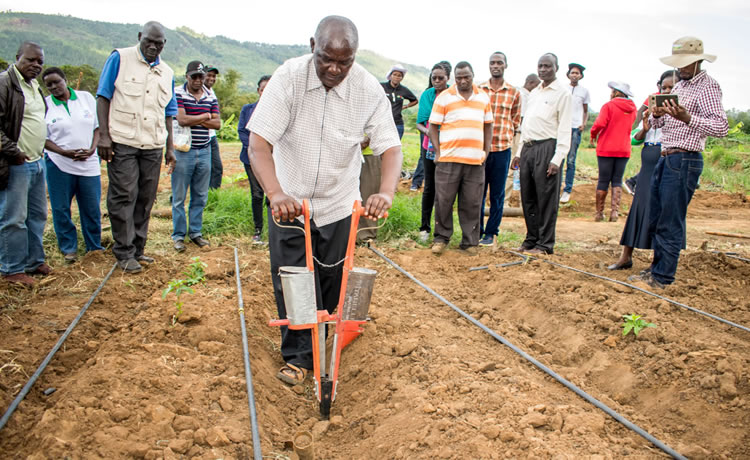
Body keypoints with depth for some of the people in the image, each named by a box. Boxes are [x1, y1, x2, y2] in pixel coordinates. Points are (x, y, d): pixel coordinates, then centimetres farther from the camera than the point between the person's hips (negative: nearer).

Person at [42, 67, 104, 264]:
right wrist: (65, 152, -14)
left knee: (92, 209, 6)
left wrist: (92, 149, -8)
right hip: (59, 164, -1)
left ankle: (95, 246, 20)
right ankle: (69, 248, 17)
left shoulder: (87, 98, 5)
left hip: (89, 163, 1)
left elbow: (98, 126, 8)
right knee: (61, 209, 4)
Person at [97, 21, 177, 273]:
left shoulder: (167, 73, 14)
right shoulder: (119, 59, 1)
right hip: (122, 141, -4)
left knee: (145, 199, 8)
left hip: (153, 145, 5)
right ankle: (124, 253, 6)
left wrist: (170, 147, 14)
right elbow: (103, 97, -2)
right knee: (123, 197, -3)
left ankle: (137, 249, 18)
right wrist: (103, 135, -10)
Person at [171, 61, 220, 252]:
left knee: (200, 196, 10)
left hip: (204, 151, 5)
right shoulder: (178, 93, -5)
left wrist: (193, 120, -9)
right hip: (183, 151, -4)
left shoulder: (210, 97, 10)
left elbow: (217, 123, 3)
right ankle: (178, 235, 11)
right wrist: (205, 116, -5)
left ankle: (196, 232, 22)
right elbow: (182, 119, -17)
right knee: (179, 197, 1)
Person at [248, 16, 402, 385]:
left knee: (330, 285, 11)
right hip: (289, 203, -1)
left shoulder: (368, 88, -14)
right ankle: (298, 354, 17)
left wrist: (386, 192, -36)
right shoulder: (288, 77, -19)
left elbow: (390, 147, -16)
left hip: (338, 206, 1)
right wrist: (276, 193, -41)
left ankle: (317, 346, 35)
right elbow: (258, 143, -24)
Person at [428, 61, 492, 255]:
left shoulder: (483, 97, 14)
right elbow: (433, 126, 4)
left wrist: (486, 150, 9)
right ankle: (441, 238, 16)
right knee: (444, 200, 1)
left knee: (472, 203, 5)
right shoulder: (444, 97, 4)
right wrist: (438, 152, -5)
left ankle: (470, 241, 15)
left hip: (475, 159, 2)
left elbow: (488, 125, 20)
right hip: (449, 158, -2)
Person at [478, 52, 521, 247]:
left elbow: (516, 122, 12)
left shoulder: (514, 93, 5)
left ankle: (491, 232, 15)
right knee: (478, 192, 4)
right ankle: (477, 231, 14)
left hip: (502, 149, 0)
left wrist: (510, 142, 7)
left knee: (497, 194, 5)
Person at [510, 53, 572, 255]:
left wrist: (557, 159, -17)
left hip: (546, 148, -7)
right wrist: (519, 152, 17)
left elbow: (564, 130, -9)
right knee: (528, 198, 10)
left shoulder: (563, 94, -3)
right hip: (528, 148, 7)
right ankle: (531, 240, 20)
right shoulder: (534, 93, 19)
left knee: (546, 199, -2)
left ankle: (545, 244, 5)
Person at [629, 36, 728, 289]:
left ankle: (662, 277, 3)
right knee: (655, 219, 13)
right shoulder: (680, 86, 18)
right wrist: (656, 115, -3)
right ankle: (656, 267, 25)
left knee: (670, 223, -5)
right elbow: (656, 123, 21)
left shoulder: (707, 86, -9)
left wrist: (687, 118, -35)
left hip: (684, 161, -9)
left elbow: (721, 126, -20)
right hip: (665, 159, 9)